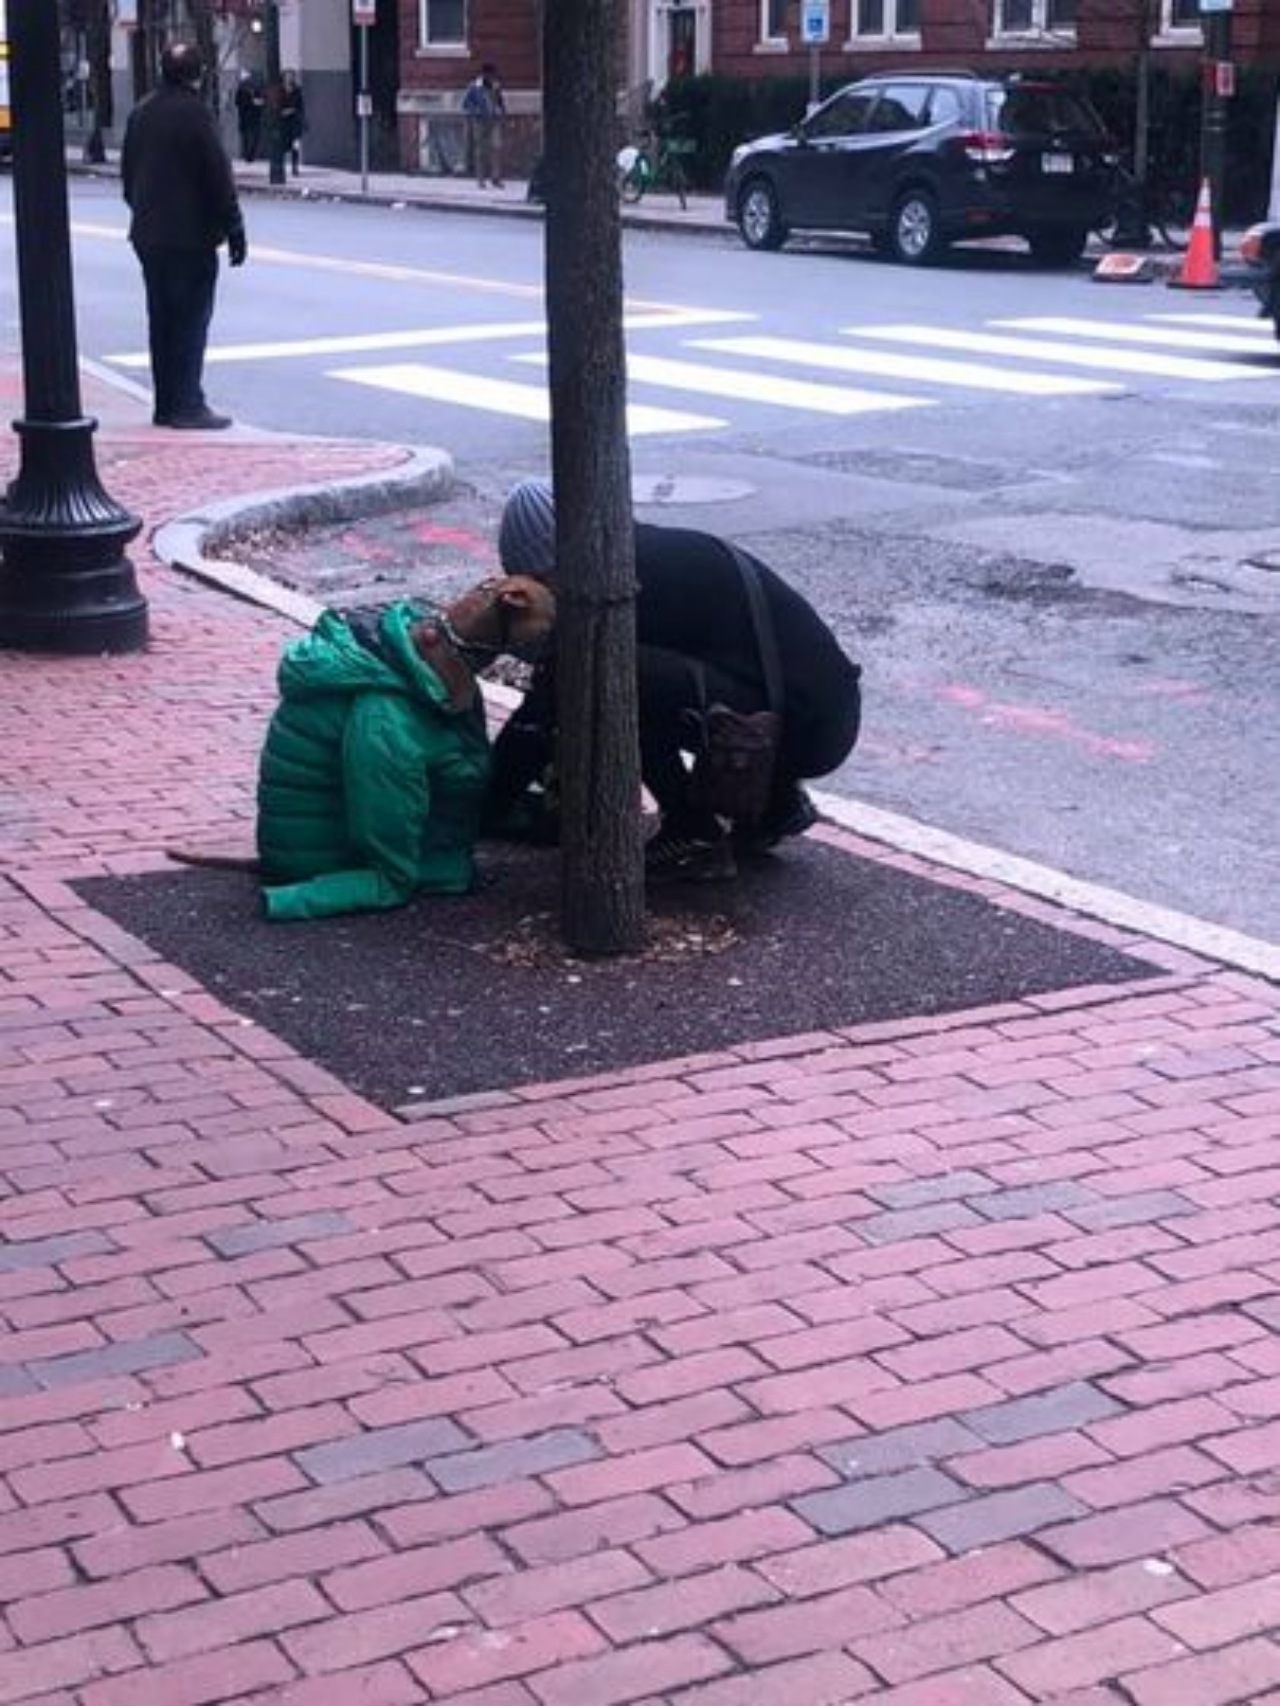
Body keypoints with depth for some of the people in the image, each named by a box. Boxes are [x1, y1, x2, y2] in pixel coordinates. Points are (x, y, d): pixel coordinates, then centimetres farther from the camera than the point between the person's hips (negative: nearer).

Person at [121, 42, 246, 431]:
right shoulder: (194, 114, -14)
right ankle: (187, 404, -8)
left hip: (149, 235, 8)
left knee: (162, 319, 12)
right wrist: (234, 229, -10)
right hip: (191, 235, -7)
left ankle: (166, 404, 14)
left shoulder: (141, 113, 10)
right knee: (191, 320, -5)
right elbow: (218, 177, -15)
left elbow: (128, 173, 18)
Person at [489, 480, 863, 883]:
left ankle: (695, 838, -5)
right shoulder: (655, 552, 14)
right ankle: (776, 800, 22)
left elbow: (551, 703, -13)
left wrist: (485, 812, -7)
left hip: (809, 725, -10)